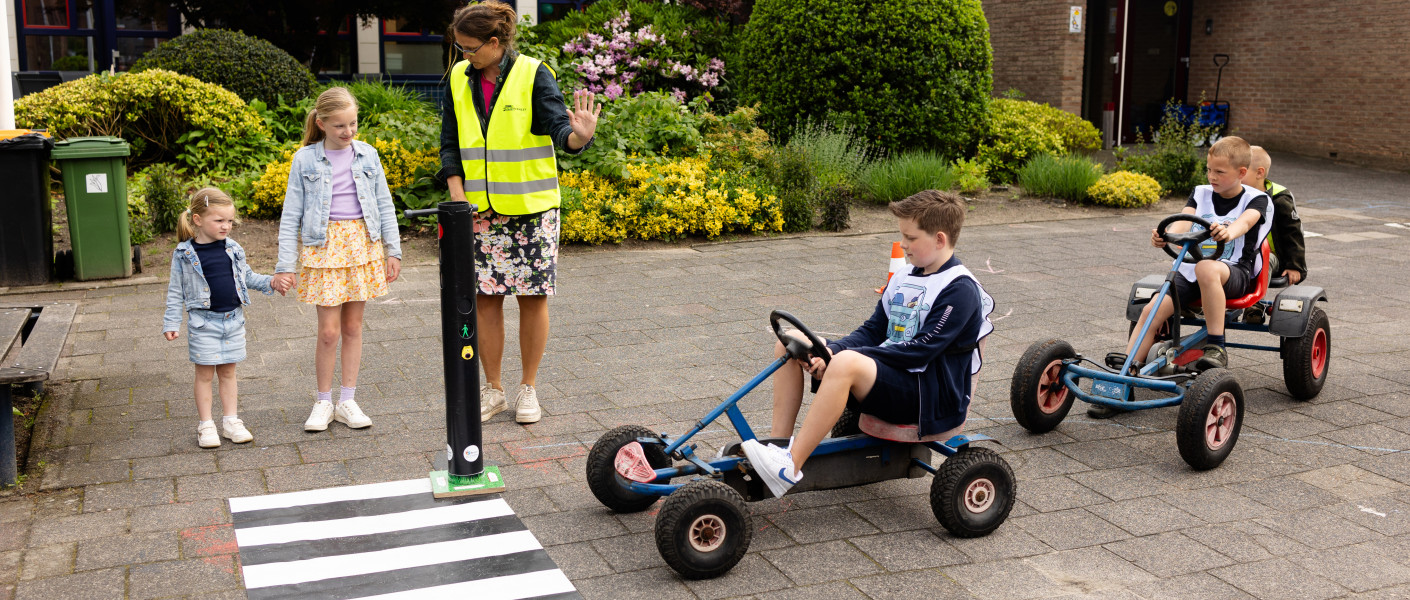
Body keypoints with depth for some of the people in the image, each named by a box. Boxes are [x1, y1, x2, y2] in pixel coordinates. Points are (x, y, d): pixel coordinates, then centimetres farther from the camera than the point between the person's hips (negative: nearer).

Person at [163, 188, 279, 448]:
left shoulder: (233, 249, 4)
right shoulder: (184, 254, -7)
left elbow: (247, 277, 16)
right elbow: (176, 291, -2)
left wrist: (271, 282, 3)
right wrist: (171, 322, -6)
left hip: (233, 320, 4)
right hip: (203, 322, -3)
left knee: (228, 371, 11)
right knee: (205, 373, 4)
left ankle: (231, 421, 18)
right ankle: (206, 425, 12)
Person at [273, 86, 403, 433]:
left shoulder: (367, 155, 5)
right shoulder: (305, 160, -2)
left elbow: (385, 206, 10)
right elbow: (291, 216, 0)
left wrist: (393, 250, 5)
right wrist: (285, 267, -4)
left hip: (363, 244, 2)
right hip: (323, 246, -2)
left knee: (353, 326, 8)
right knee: (329, 330, -5)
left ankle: (347, 401, 17)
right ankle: (323, 402, 12)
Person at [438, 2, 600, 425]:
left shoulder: (533, 74, -8)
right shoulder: (459, 79, 4)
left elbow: (558, 124, -18)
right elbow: (450, 144, 7)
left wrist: (578, 136, -42)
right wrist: (458, 195, -5)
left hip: (531, 207, -3)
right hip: (480, 211, 3)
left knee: (533, 297, 3)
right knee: (485, 298, 5)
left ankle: (528, 388, 18)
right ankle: (493, 389, 19)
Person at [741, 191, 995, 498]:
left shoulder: (960, 290, -13)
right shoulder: (904, 279, 13)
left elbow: (918, 352, -20)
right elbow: (873, 331, 11)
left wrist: (840, 357, -21)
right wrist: (830, 351, -11)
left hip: (930, 398, -9)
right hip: (888, 373, 9)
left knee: (847, 363, -38)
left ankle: (790, 466, -36)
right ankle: (779, 444, -9)